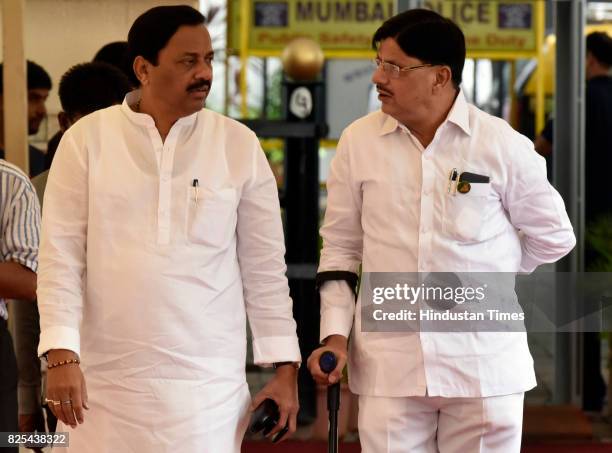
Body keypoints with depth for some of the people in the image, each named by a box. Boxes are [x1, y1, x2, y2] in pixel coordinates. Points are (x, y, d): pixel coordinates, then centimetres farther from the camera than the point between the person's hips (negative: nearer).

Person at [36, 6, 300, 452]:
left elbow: (264, 266, 5)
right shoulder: (86, 139, 0)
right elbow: (61, 255, -1)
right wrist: (61, 355, -11)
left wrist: (284, 366, 3)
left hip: (208, 380, 0)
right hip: (106, 379, 0)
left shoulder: (239, 144, 2)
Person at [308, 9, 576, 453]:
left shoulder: (503, 145, -4)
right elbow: (341, 248, 8)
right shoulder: (358, 141, 1)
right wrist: (336, 335, 0)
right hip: (388, 363, 1)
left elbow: (553, 236, 9)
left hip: (484, 363, -1)